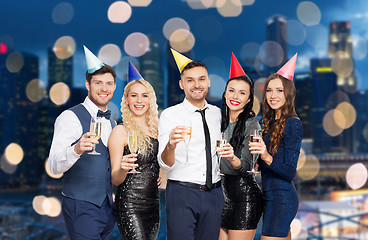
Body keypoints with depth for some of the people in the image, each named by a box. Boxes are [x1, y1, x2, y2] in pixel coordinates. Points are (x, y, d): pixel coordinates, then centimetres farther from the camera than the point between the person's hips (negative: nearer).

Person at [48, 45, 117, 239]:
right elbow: (54, 166, -18)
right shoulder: (70, 117, -9)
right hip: (81, 209, -7)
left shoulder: (111, 122, 13)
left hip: (107, 208, 7)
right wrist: (76, 149, -37)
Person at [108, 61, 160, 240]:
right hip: (129, 206, -6)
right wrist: (123, 169, -28)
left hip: (153, 204, 6)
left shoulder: (155, 129, 11)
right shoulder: (120, 131, -6)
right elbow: (115, 180, -8)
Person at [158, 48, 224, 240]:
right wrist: (170, 145, -33)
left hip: (213, 194, 4)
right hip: (181, 194, -4)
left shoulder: (217, 114, 10)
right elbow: (165, 164, -13)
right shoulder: (170, 115, -4)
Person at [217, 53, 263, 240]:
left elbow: (246, 166, -19)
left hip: (244, 194, -6)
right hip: (220, 191, 7)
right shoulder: (220, 121, 10)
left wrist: (233, 157, -37)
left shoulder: (251, 125, -9)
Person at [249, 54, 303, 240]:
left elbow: (290, 172, -17)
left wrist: (267, 157, -32)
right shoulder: (269, 122, 13)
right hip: (271, 196, 9)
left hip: (281, 198, -9)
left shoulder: (292, 123, -11)